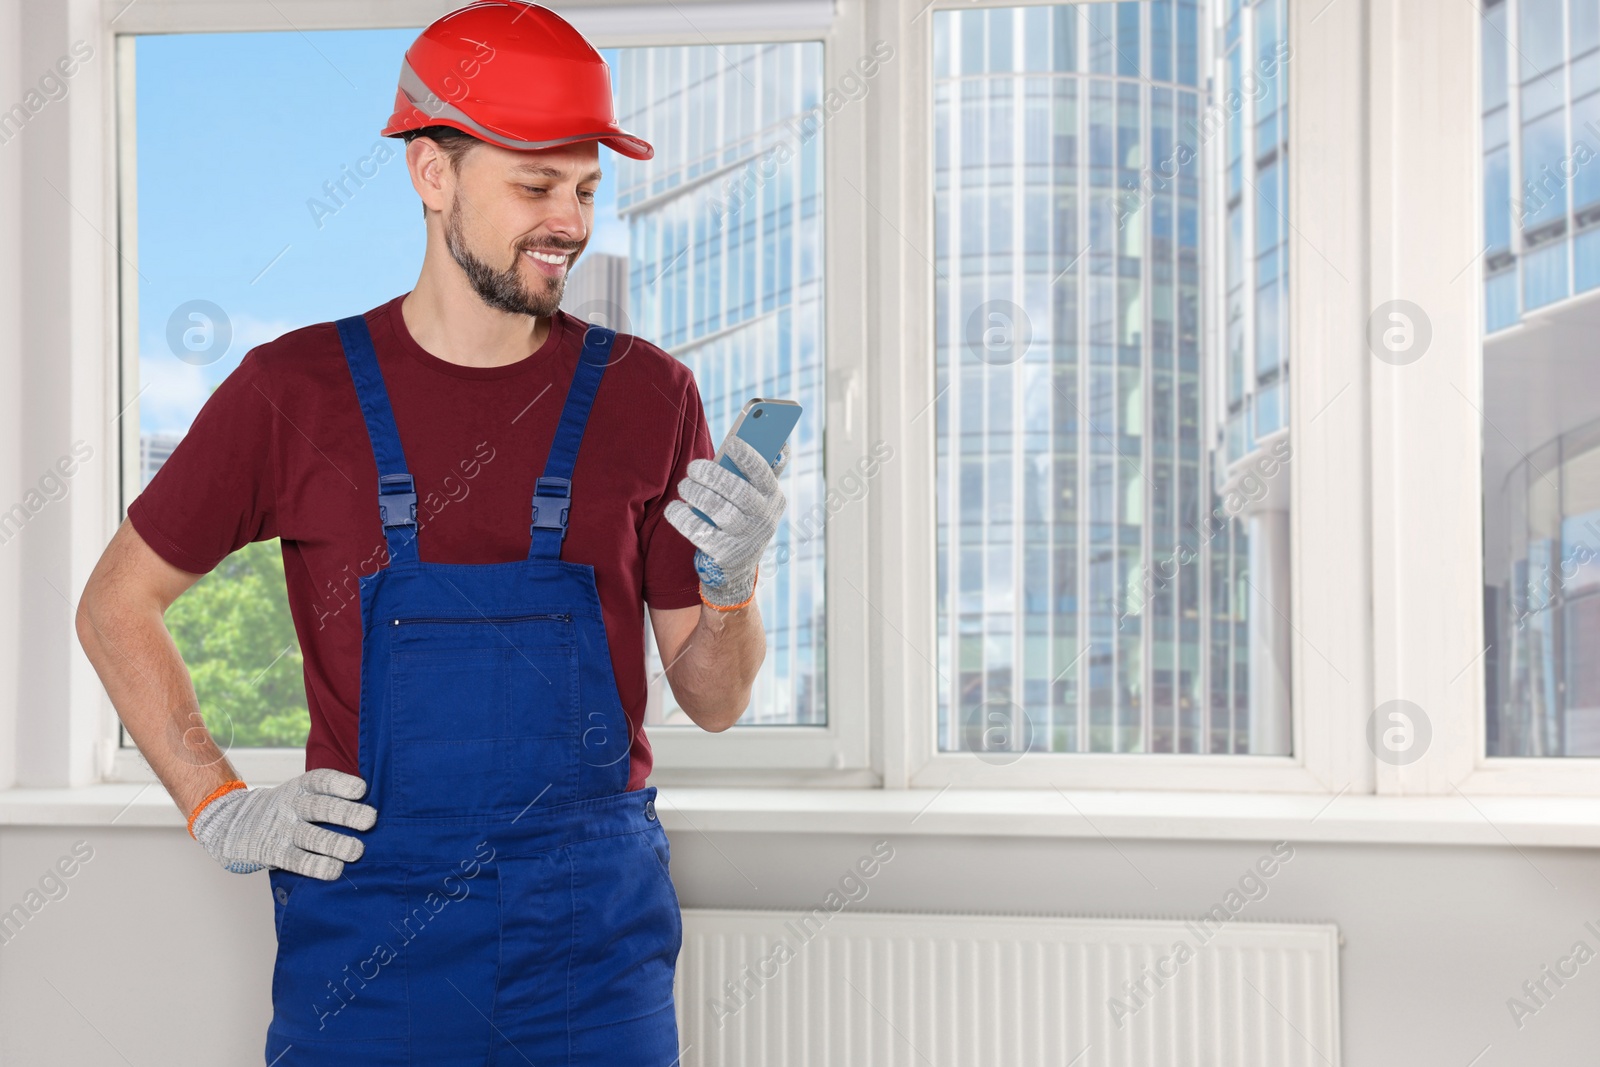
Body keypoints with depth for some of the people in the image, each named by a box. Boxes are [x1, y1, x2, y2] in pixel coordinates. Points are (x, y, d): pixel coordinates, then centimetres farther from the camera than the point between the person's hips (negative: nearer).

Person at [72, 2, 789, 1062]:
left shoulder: (646, 394, 2)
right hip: (368, 913, -1)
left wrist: (733, 587, -15)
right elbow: (117, 607, 10)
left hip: (594, 928, 1)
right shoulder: (296, 389, -1)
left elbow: (712, 699, 6)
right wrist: (220, 809, 0)